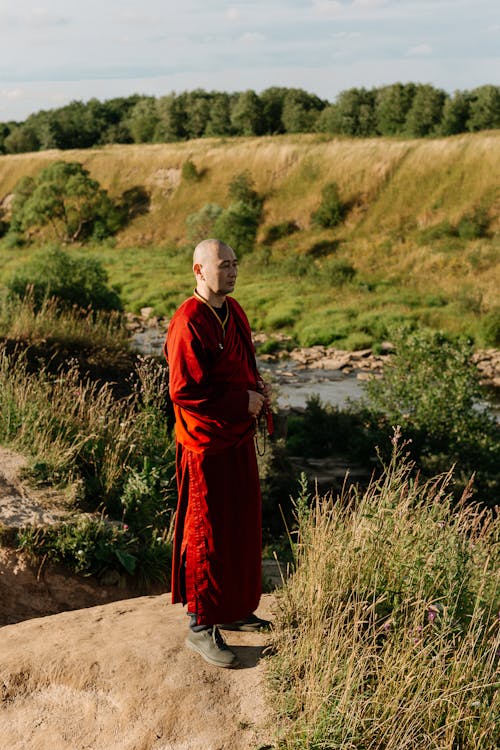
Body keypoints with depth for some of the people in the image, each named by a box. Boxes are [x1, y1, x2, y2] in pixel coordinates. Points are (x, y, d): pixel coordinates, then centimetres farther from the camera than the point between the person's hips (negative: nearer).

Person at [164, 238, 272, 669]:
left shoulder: (234, 311, 8)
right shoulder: (188, 324, -21)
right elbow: (183, 391, -24)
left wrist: (258, 387, 1)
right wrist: (243, 401, -19)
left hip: (239, 438, 9)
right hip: (207, 444, -9)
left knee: (242, 527, 18)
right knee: (208, 535, 2)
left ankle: (233, 609, 35)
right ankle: (201, 625, 17)